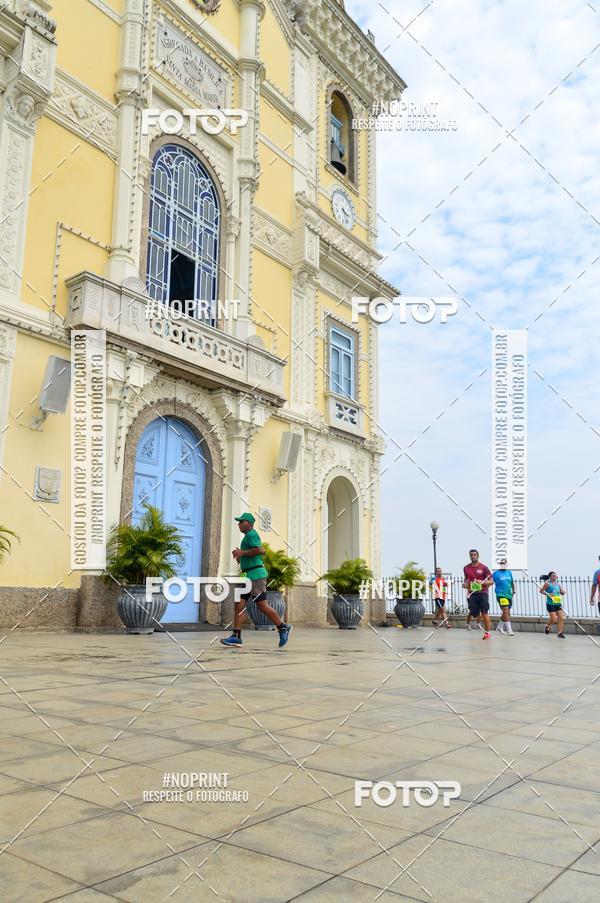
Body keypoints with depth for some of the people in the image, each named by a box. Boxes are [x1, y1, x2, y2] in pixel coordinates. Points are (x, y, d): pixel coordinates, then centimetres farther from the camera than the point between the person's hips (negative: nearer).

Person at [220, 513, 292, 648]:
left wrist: (242, 553, -16)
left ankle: (282, 628, 7)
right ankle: (236, 637, -4)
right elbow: (263, 552, 32)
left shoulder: (251, 534, -8)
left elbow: (260, 550, -23)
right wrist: (242, 557, 25)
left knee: (263, 606, -7)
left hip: (256, 575, -10)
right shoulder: (250, 536, 23)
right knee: (239, 605, 0)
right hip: (248, 576, 10)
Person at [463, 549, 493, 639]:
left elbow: (491, 581, -2)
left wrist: (482, 582, -19)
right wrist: (465, 583, 2)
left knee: (484, 613, -6)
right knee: (473, 613, 0)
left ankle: (487, 632, 2)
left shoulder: (484, 567, -2)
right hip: (471, 593, 3)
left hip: (482, 593, -3)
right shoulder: (466, 568, 8)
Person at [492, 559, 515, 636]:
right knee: (506, 611, -17)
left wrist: (513, 592, 23)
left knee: (507, 612, 15)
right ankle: (509, 630, -18)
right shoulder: (496, 573, -5)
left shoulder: (509, 572, 11)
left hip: (509, 595, 6)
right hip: (501, 595, -6)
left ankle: (499, 627, 35)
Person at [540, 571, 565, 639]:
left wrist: (562, 592, -4)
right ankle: (547, 626, 25)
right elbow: (541, 591, -5)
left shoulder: (558, 584, 10)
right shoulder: (547, 583, -6)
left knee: (561, 618, -6)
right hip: (550, 604, -5)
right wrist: (548, 594, -18)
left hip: (558, 604, 5)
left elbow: (562, 593, 19)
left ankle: (560, 633, 0)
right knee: (554, 619, -7)